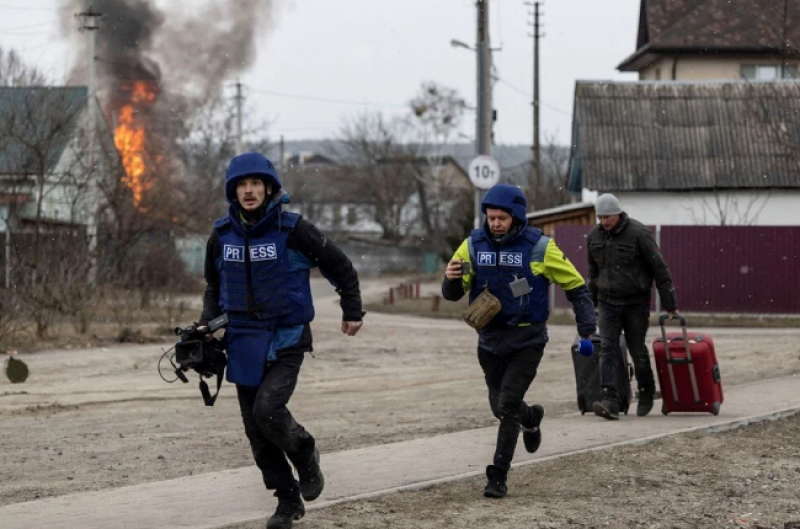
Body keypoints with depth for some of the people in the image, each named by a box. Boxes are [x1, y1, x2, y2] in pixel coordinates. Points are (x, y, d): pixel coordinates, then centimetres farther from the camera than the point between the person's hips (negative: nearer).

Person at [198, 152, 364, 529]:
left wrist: (352, 311, 7)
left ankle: (305, 455, 9)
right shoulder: (222, 235, 2)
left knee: (268, 410, -22)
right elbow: (215, 285, 20)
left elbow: (340, 267, 2)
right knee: (256, 429, 4)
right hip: (244, 343, 5)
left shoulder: (292, 230, -11)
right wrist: (207, 323, 7)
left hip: (286, 340, -5)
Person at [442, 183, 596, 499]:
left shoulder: (539, 247, -10)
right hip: (490, 339, 4)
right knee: (500, 407, 16)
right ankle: (531, 418, 51)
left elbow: (576, 286, -2)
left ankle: (498, 477, -4)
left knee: (507, 406, -13)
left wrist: (587, 328, -10)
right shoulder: (473, 245, -2)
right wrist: (451, 279, -24)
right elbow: (453, 294, 0)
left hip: (527, 340, -4)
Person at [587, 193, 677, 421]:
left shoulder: (639, 234, -14)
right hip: (608, 302, 4)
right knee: (608, 349, -10)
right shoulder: (594, 237, 2)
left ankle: (646, 394, 28)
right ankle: (610, 402, -19)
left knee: (637, 349, 5)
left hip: (636, 302, -4)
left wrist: (670, 304, -8)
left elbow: (660, 268, -9)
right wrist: (590, 302, 20)